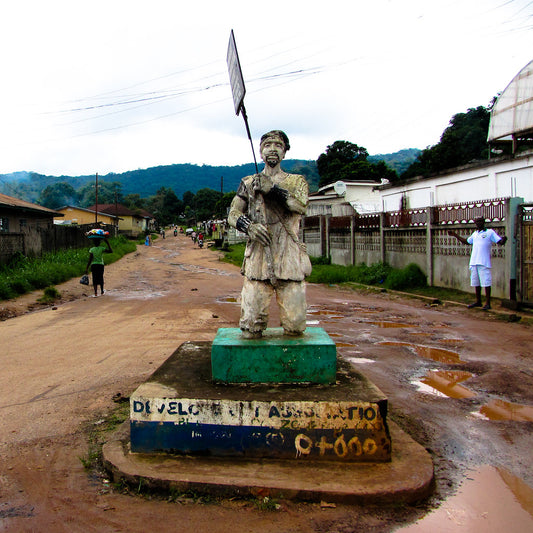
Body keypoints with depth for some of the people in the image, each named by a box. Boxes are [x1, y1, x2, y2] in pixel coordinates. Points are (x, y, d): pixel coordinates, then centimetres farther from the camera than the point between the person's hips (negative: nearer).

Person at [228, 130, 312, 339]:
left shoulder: (296, 181, 13)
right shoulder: (248, 183, 17)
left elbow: (301, 205, -8)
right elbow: (233, 214, 11)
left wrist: (273, 188, -18)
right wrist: (248, 226, -10)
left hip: (289, 260, 0)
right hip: (258, 259, 1)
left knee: (295, 326, -1)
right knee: (250, 327, -4)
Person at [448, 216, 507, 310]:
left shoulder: (490, 232, 1)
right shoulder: (475, 234, 20)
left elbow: (500, 241, -7)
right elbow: (467, 241, 34)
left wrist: (504, 239, -30)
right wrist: (455, 235, 33)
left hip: (484, 263, -7)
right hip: (474, 262, 7)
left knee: (486, 283, -6)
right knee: (476, 283, 13)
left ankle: (487, 303, -1)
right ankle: (478, 301, 24)